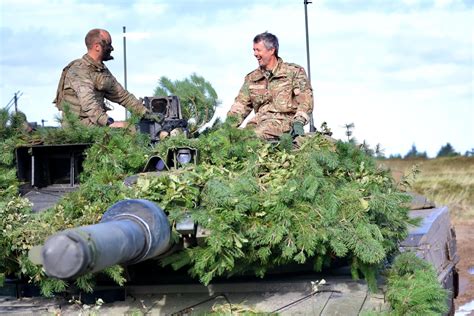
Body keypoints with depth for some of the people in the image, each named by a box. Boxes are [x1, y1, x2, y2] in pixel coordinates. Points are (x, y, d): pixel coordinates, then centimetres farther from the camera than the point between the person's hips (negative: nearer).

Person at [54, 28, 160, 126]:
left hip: (97, 122, 8)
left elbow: (122, 96, 18)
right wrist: (107, 122, -39)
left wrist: (146, 113, 8)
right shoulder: (79, 69, -13)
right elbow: (88, 102, -27)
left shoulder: (103, 71, 16)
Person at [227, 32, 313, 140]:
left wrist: (299, 122, -17)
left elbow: (305, 98, -1)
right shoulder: (251, 78, 23)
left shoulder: (294, 71, 9)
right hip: (259, 121, 5)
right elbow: (242, 104, 18)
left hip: (285, 119, -5)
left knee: (254, 136, -35)